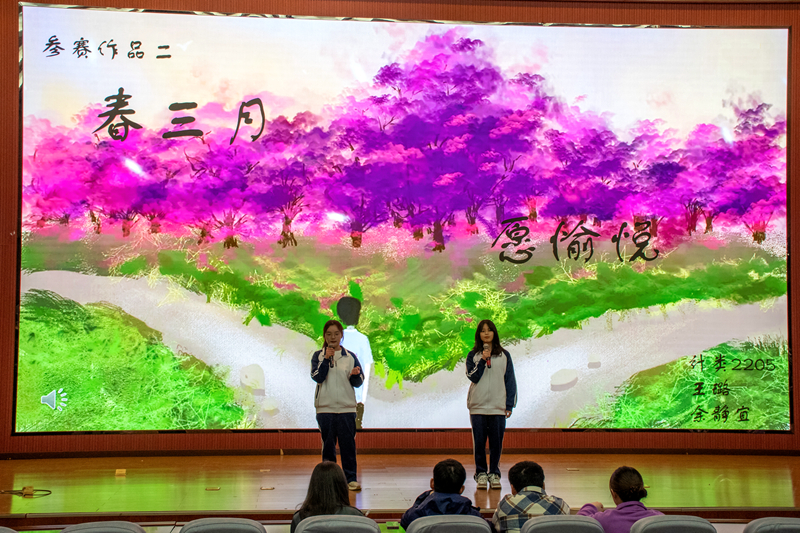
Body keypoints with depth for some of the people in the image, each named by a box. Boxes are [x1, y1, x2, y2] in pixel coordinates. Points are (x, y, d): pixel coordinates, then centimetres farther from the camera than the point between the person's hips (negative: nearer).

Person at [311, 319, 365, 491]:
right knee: (328, 444, 6)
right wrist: (326, 359, -15)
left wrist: (355, 374, -15)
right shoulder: (318, 355, 4)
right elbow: (317, 377, -9)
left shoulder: (350, 356, 6)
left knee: (348, 444, 0)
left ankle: (351, 478, 7)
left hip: (346, 407, 0)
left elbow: (358, 383, 6)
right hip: (325, 407, 0)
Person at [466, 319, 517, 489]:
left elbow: (510, 381, 7)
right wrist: (483, 360, -16)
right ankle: (481, 473, 13)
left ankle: (494, 474, 13)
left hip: (498, 407, 0)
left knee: (496, 442, 1)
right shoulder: (473, 355, 5)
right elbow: (473, 377, -6)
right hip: (478, 406, 0)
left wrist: (509, 405, 2)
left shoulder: (504, 355, 6)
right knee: (479, 441, 3)